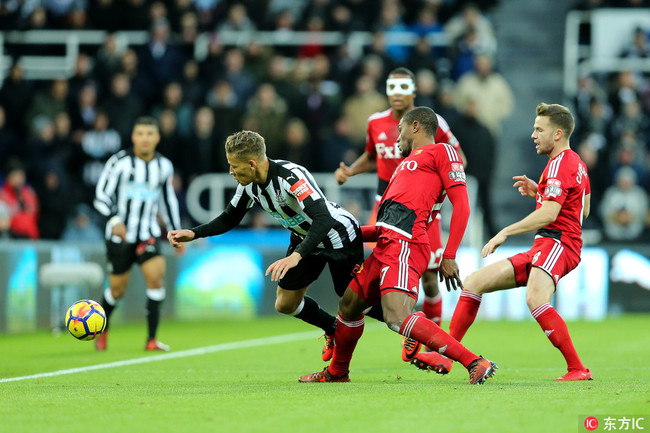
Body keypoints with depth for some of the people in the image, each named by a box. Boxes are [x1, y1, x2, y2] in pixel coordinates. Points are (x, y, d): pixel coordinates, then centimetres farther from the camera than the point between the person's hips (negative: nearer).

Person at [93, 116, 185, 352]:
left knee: (156, 277, -20)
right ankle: (102, 329, 34)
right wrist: (114, 219, -25)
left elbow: (168, 200, 19)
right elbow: (101, 196, -8)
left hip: (148, 234, 2)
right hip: (120, 235, -2)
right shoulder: (120, 162, -8)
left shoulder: (164, 166, 5)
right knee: (117, 290, 4)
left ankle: (151, 339, -16)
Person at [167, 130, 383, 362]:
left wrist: (296, 256, -57)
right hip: (304, 237, 8)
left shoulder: (292, 176, -37)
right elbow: (229, 219, 4)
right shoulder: (248, 184, -12)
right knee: (285, 304, 8)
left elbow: (323, 219, -46)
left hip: (339, 236, -8)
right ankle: (334, 330, 35)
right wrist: (193, 234, -11)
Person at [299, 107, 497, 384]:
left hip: (405, 245, -10)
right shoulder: (407, 164, 31)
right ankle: (337, 372, 42)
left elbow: (461, 205, -6)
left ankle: (475, 363, -28)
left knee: (397, 317, -25)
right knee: (348, 304, 21)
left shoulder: (441, 151, 4)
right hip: (386, 246, 10)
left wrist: (449, 256, -13)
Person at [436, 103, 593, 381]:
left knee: (535, 299, -36)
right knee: (474, 282, 6)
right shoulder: (576, 164, 21)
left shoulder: (560, 164, -10)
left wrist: (506, 232, -21)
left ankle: (578, 369, -33)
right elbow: (583, 208, 30)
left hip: (556, 243, -11)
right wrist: (538, 192, 24)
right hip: (540, 251, 11)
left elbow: (548, 214, -22)